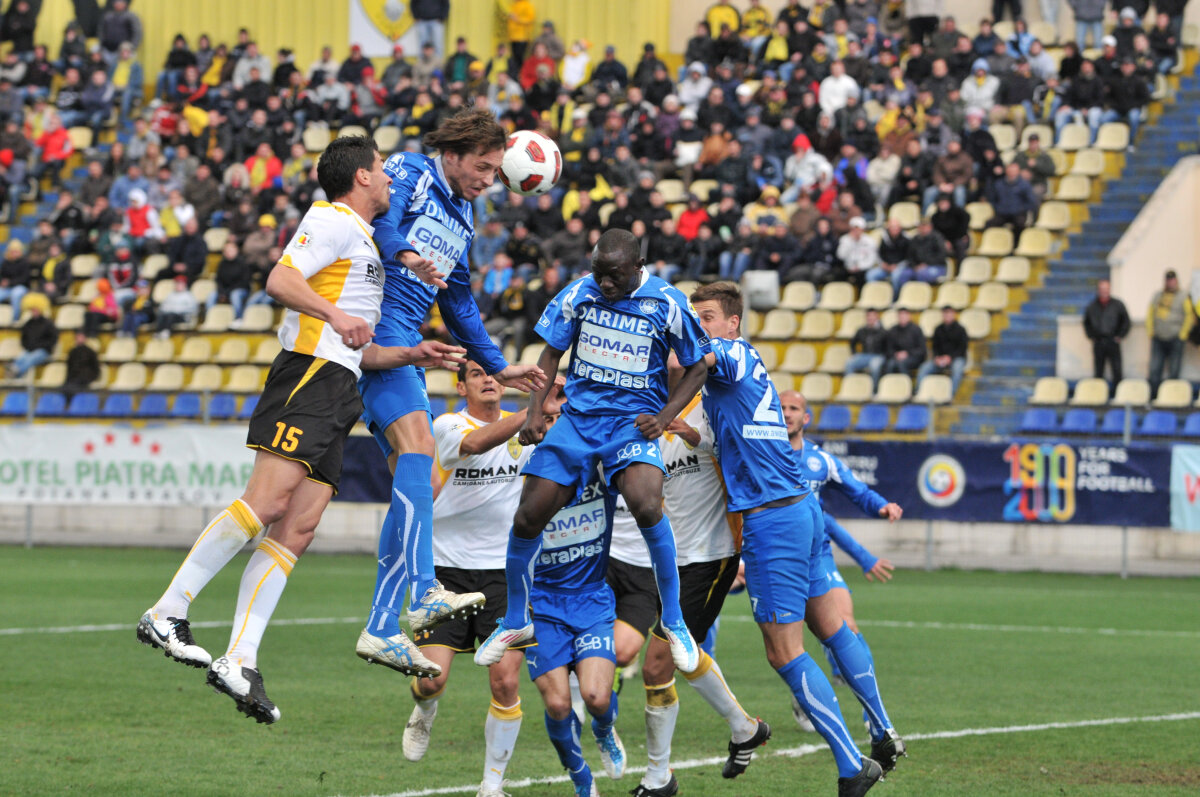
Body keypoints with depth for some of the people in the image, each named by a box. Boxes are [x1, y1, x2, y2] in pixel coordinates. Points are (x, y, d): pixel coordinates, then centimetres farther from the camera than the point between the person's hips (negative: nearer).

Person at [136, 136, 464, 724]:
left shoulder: (361, 241, 31)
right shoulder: (334, 220, 1)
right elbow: (281, 280, -14)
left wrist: (413, 354, 27)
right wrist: (335, 315, -25)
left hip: (334, 392, 10)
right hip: (309, 373, -10)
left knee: (297, 529, -2)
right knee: (268, 500, -21)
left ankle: (240, 661, -9)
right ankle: (166, 614, -20)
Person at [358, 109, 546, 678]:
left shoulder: (462, 218, 26)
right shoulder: (408, 173, 1)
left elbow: (459, 305, 34)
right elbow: (380, 223, -20)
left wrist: (497, 367, 33)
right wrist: (406, 256, -39)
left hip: (405, 345, 9)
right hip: (373, 326, -9)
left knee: (414, 486, 2)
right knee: (417, 439, -26)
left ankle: (380, 630, 0)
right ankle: (422, 592, -40)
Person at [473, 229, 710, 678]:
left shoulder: (668, 305, -8)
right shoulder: (578, 295, -1)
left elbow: (696, 369, 2)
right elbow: (551, 354, 10)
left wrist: (663, 418, -10)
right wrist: (535, 413, 0)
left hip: (633, 421, -3)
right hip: (578, 416, 3)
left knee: (646, 505, -30)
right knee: (528, 516, -2)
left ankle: (673, 622, -12)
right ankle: (515, 621, 22)